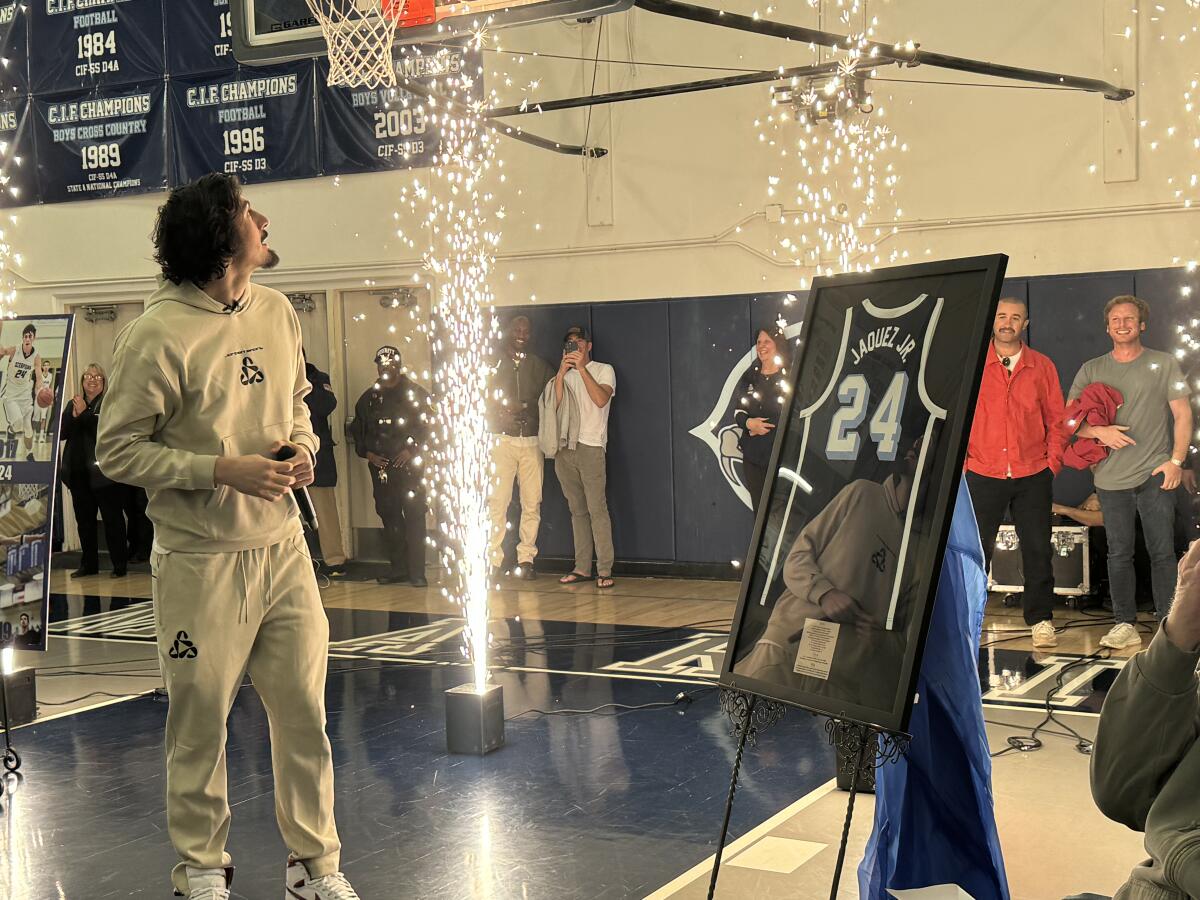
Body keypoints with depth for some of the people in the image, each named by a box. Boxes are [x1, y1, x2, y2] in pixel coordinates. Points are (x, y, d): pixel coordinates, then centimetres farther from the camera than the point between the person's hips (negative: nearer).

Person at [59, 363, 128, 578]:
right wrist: (73, 416, -12)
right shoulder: (73, 404, 13)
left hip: (103, 471, -5)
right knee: (84, 519, 11)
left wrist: (84, 414, -18)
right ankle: (88, 564, 20)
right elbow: (60, 433, 5)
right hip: (79, 471, 6)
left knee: (112, 518, -1)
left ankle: (119, 565, 3)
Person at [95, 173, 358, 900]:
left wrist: (302, 447, 0)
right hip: (201, 562, -5)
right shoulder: (159, 335, -14)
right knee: (201, 726, 7)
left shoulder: (278, 313, 6)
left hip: (283, 548, 5)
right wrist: (222, 470, -19)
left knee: (305, 711, 8)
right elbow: (118, 449, -11)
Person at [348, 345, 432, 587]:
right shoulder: (369, 397, 15)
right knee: (388, 515, 5)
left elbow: (428, 425, -2)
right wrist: (367, 453, 5)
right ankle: (398, 567, 14)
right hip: (380, 465, 4)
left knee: (414, 515, -8)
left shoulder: (415, 393, 3)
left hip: (409, 464, -4)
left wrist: (412, 450, -12)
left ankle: (417, 571, -5)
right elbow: (357, 429, 20)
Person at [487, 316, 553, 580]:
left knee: (532, 502, -1)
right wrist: (502, 410, -10)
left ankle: (526, 559, 5)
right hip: (501, 439, -2)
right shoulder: (494, 364, 10)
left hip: (532, 441, 2)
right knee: (497, 501, -8)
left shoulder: (540, 367, 14)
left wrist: (524, 408, -2)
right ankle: (494, 560, -5)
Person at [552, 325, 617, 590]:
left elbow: (601, 399, -14)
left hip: (591, 447, -5)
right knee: (577, 510, 6)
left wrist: (582, 368, -15)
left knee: (597, 509, -10)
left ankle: (604, 570, -10)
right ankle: (582, 568, 9)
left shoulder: (603, 370, 5)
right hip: (565, 448, 5)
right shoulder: (564, 374, 18)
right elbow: (555, 404, 1)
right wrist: (562, 372, -8)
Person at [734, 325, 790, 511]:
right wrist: (749, 423, -9)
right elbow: (738, 412, 14)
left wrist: (764, 426, -10)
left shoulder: (789, 377, -3)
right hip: (752, 454, 5)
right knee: (759, 507, 6)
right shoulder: (750, 377, 13)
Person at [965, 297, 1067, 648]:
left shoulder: (1042, 366, 7)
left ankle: (1041, 620, 14)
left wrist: (1053, 462, 1)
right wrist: (962, 459, -3)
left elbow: (1057, 418, 9)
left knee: (1037, 549, 4)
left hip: (1033, 476, 1)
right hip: (983, 474, -1)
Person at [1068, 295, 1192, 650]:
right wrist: (1099, 431, -11)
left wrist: (1176, 460, -6)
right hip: (1112, 477, 2)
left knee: (1162, 551, -2)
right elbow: (1070, 420, 8)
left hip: (1155, 474, -2)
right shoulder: (1091, 370, 11)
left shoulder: (1163, 364, 6)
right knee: (1119, 554, 4)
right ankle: (1125, 624, 11)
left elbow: (1182, 414, 4)